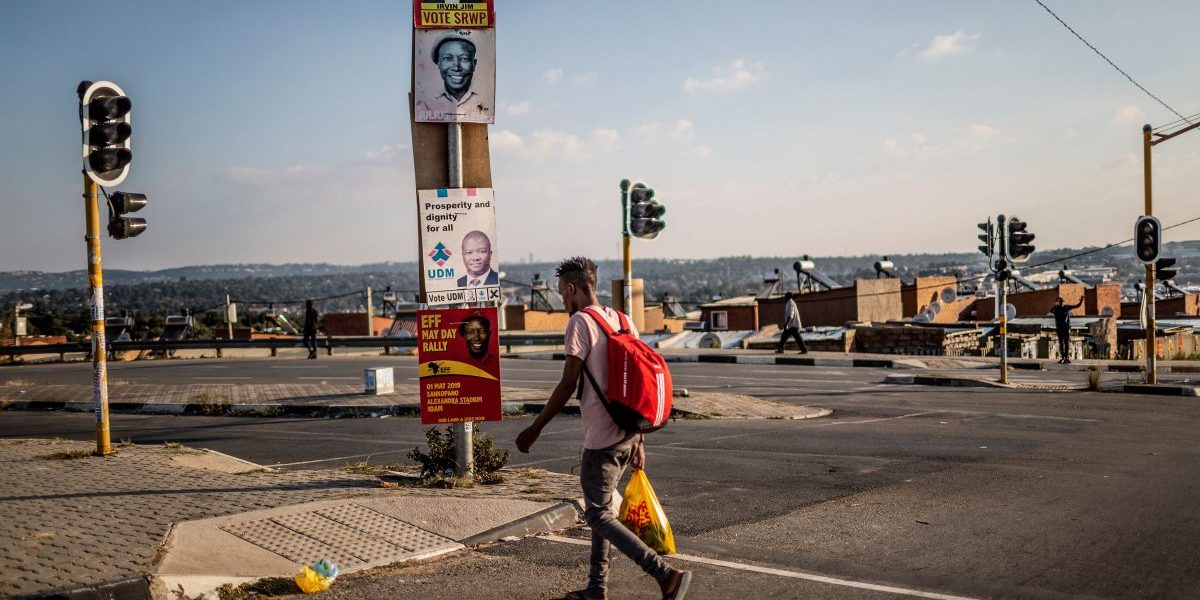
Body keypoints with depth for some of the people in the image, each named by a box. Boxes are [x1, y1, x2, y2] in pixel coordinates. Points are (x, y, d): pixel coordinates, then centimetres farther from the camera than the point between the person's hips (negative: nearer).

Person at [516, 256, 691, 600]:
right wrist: (638, 441, 19)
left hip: (601, 437, -9)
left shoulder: (581, 322, -11)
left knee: (598, 516, -1)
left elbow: (568, 385, -15)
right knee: (600, 508, 20)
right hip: (628, 434, 9)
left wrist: (535, 429, -8)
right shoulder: (622, 321, 13)